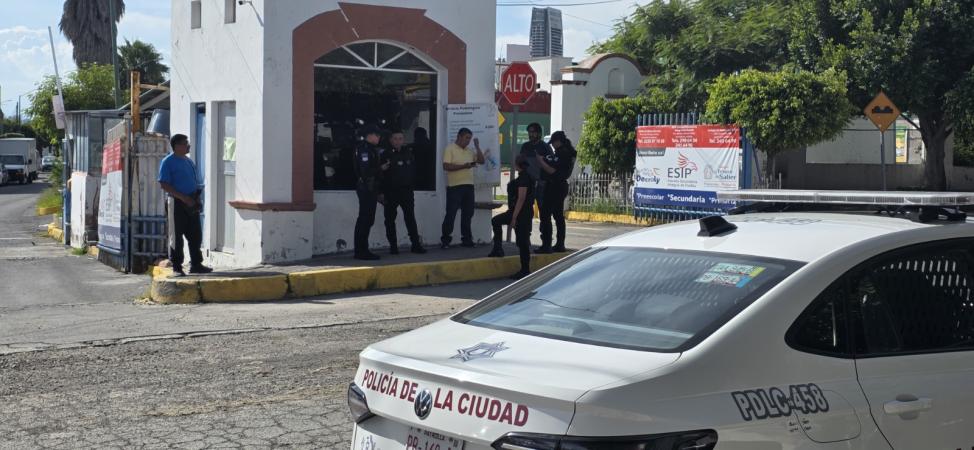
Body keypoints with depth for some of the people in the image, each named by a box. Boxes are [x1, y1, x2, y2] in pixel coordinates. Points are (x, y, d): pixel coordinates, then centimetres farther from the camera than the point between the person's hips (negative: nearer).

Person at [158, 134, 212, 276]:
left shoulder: (189, 161, 17)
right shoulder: (168, 162, -6)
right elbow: (163, 184, -14)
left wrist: (196, 198, 6)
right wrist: (184, 198, -19)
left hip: (191, 204, 7)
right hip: (177, 203, -7)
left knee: (196, 235, 8)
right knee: (176, 236, -1)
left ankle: (196, 264, 17)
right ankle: (177, 267, 4)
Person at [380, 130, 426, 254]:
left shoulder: (408, 154, 10)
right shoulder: (385, 155, -1)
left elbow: (413, 172, 11)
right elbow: (379, 174, -5)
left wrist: (411, 185, -1)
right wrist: (382, 192, -10)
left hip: (406, 191, 2)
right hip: (390, 192, -2)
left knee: (410, 218, -1)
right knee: (390, 220, 3)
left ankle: (416, 244, 1)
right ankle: (393, 246, 10)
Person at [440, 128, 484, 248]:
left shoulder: (469, 151, 16)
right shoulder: (450, 149, -4)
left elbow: (481, 161, 14)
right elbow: (446, 166, -14)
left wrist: (477, 147, 5)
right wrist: (463, 166, -20)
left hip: (469, 186, 7)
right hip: (454, 187, -7)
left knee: (467, 214, 9)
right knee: (451, 214, -5)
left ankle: (466, 239, 17)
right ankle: (445, 240, 0)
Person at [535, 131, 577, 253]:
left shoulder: (562, 155, -18)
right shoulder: (568, 153, 14)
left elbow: (553, 171, -22)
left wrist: (541, 162, -14)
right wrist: (544, 160, 11)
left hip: (554, 187, -11)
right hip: (561, 187, 11)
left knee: (545, 216, -8)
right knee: (559, 216, 14)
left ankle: (546, 245, -11)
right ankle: (560, 245, 18)